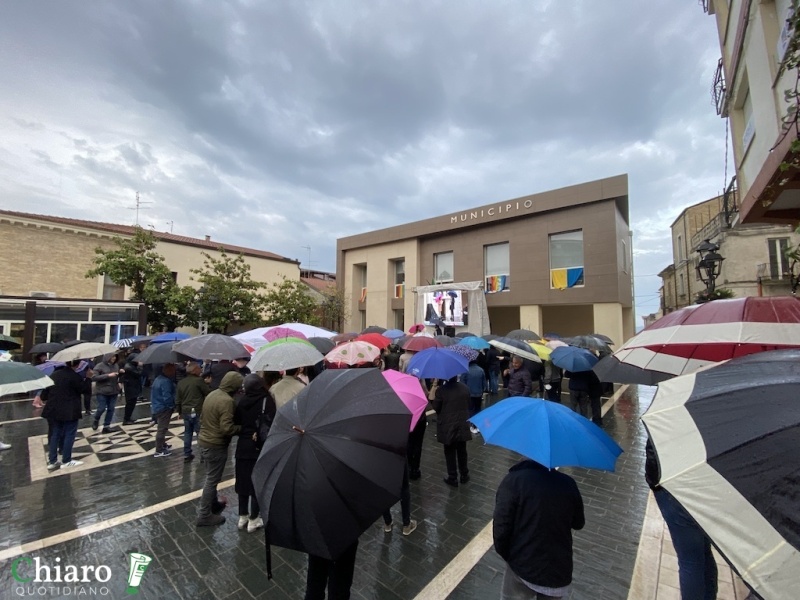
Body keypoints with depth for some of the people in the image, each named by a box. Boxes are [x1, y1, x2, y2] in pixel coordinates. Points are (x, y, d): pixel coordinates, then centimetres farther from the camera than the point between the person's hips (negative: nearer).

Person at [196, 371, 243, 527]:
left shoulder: (211, 394, 4)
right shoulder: (227, 401, -26)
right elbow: (226, 428, -28)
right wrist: (242, 428, -15)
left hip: (204, 441, 9)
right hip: (216, 445, -9)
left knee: (211, 477, 24)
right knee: (212, 479, 6)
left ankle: (213, 503, 40)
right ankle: (204, 516, 18)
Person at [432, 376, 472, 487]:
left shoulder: (441, 389, -18)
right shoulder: (465, 388, -4)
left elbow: (436, 407, -9)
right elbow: (468, 405, 7)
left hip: (447, 426, -4)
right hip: (462, 425, 4)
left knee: (450, 452, 9)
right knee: (462, 451, 19)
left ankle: (452, 478, 17)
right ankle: (464, 475, 32)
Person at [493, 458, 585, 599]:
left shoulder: (513, 480, -20)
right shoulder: (568, 483, -8)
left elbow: (501, 528, -19)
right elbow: (578, 523, 8)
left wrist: (504, 554, 1)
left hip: (522, 564, -2)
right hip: (558, 569, 3)